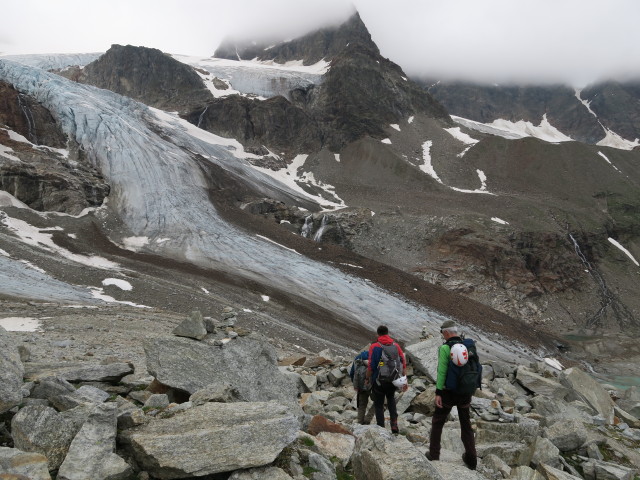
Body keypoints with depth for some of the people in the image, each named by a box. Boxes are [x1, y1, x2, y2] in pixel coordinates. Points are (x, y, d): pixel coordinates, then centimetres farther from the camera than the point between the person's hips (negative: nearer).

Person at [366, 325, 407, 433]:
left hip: (378, 381, -3)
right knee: (391, 400, 28)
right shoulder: (396, 346, 2)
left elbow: (371, 366, -12)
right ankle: (394, 423, 15)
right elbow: (403, 364, 0)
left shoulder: (374, 346, -8)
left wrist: (367, 379, 1)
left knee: (379, 405, 11)